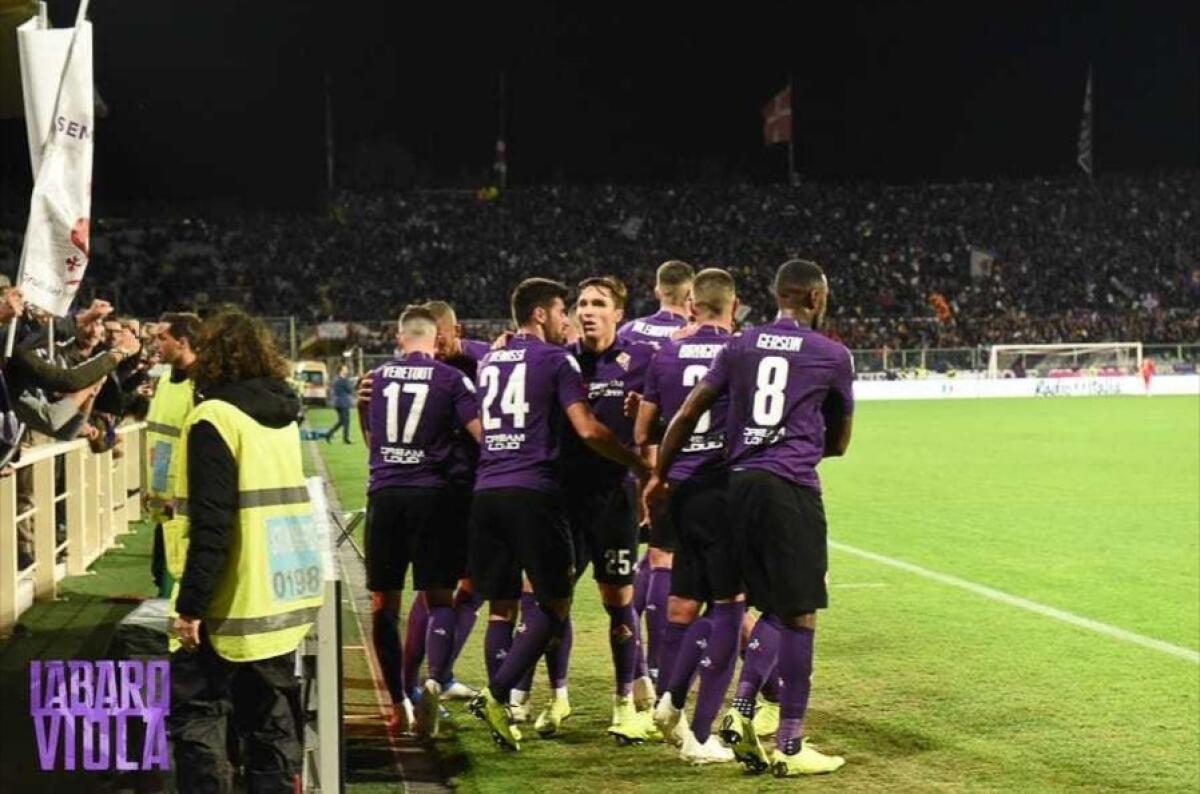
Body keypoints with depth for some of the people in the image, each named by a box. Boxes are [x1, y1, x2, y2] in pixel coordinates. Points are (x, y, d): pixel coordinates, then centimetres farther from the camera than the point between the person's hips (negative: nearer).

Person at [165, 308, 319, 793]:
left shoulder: (216, 418, -13)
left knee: (194, 716, 1)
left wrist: (191, 605, -18)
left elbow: (210, 525, -20)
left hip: (232, 603, -7)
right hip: (281, 594, 7)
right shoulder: (281, 414, 10)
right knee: (270, 718, 12)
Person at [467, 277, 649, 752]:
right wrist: (637, 465, 1)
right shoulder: (555, 360, -1)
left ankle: (501, 709, 7)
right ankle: (496, 694, -11)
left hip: (486, 493, 6)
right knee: (554, 602, 2)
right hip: (532, 493, -6)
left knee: (501, 606, 11)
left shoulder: (489, 361, 18)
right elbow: (587, 429, -9)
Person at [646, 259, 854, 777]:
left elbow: (687, 414, 10)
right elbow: (838, 443, 15)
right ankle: (789, 746, 4)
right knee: (800, 616, 1)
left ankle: (742, 713, 9)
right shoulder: (833, 356, 4)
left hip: (740, 484, 5)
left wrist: (658, 474, 20)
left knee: (771, 609, 20)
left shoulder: (741, 346, 12)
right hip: (792, 490, -5)